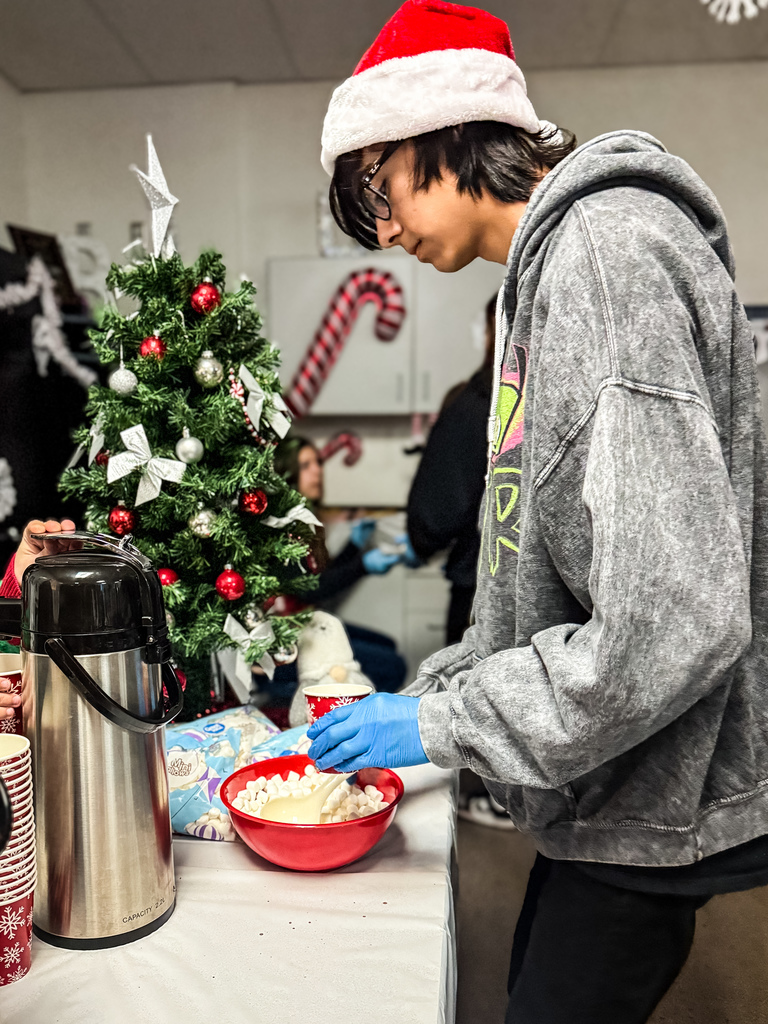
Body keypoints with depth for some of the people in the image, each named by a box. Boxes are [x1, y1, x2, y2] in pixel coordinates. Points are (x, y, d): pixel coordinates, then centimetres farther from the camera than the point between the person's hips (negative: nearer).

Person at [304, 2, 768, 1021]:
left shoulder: (611, 249, -19)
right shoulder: (545, 270, 12)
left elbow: (672, 621, -27)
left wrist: (439, 724, -17)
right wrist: (426, 693, 11)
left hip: (655, 802, -9)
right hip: (607, 787, 9)